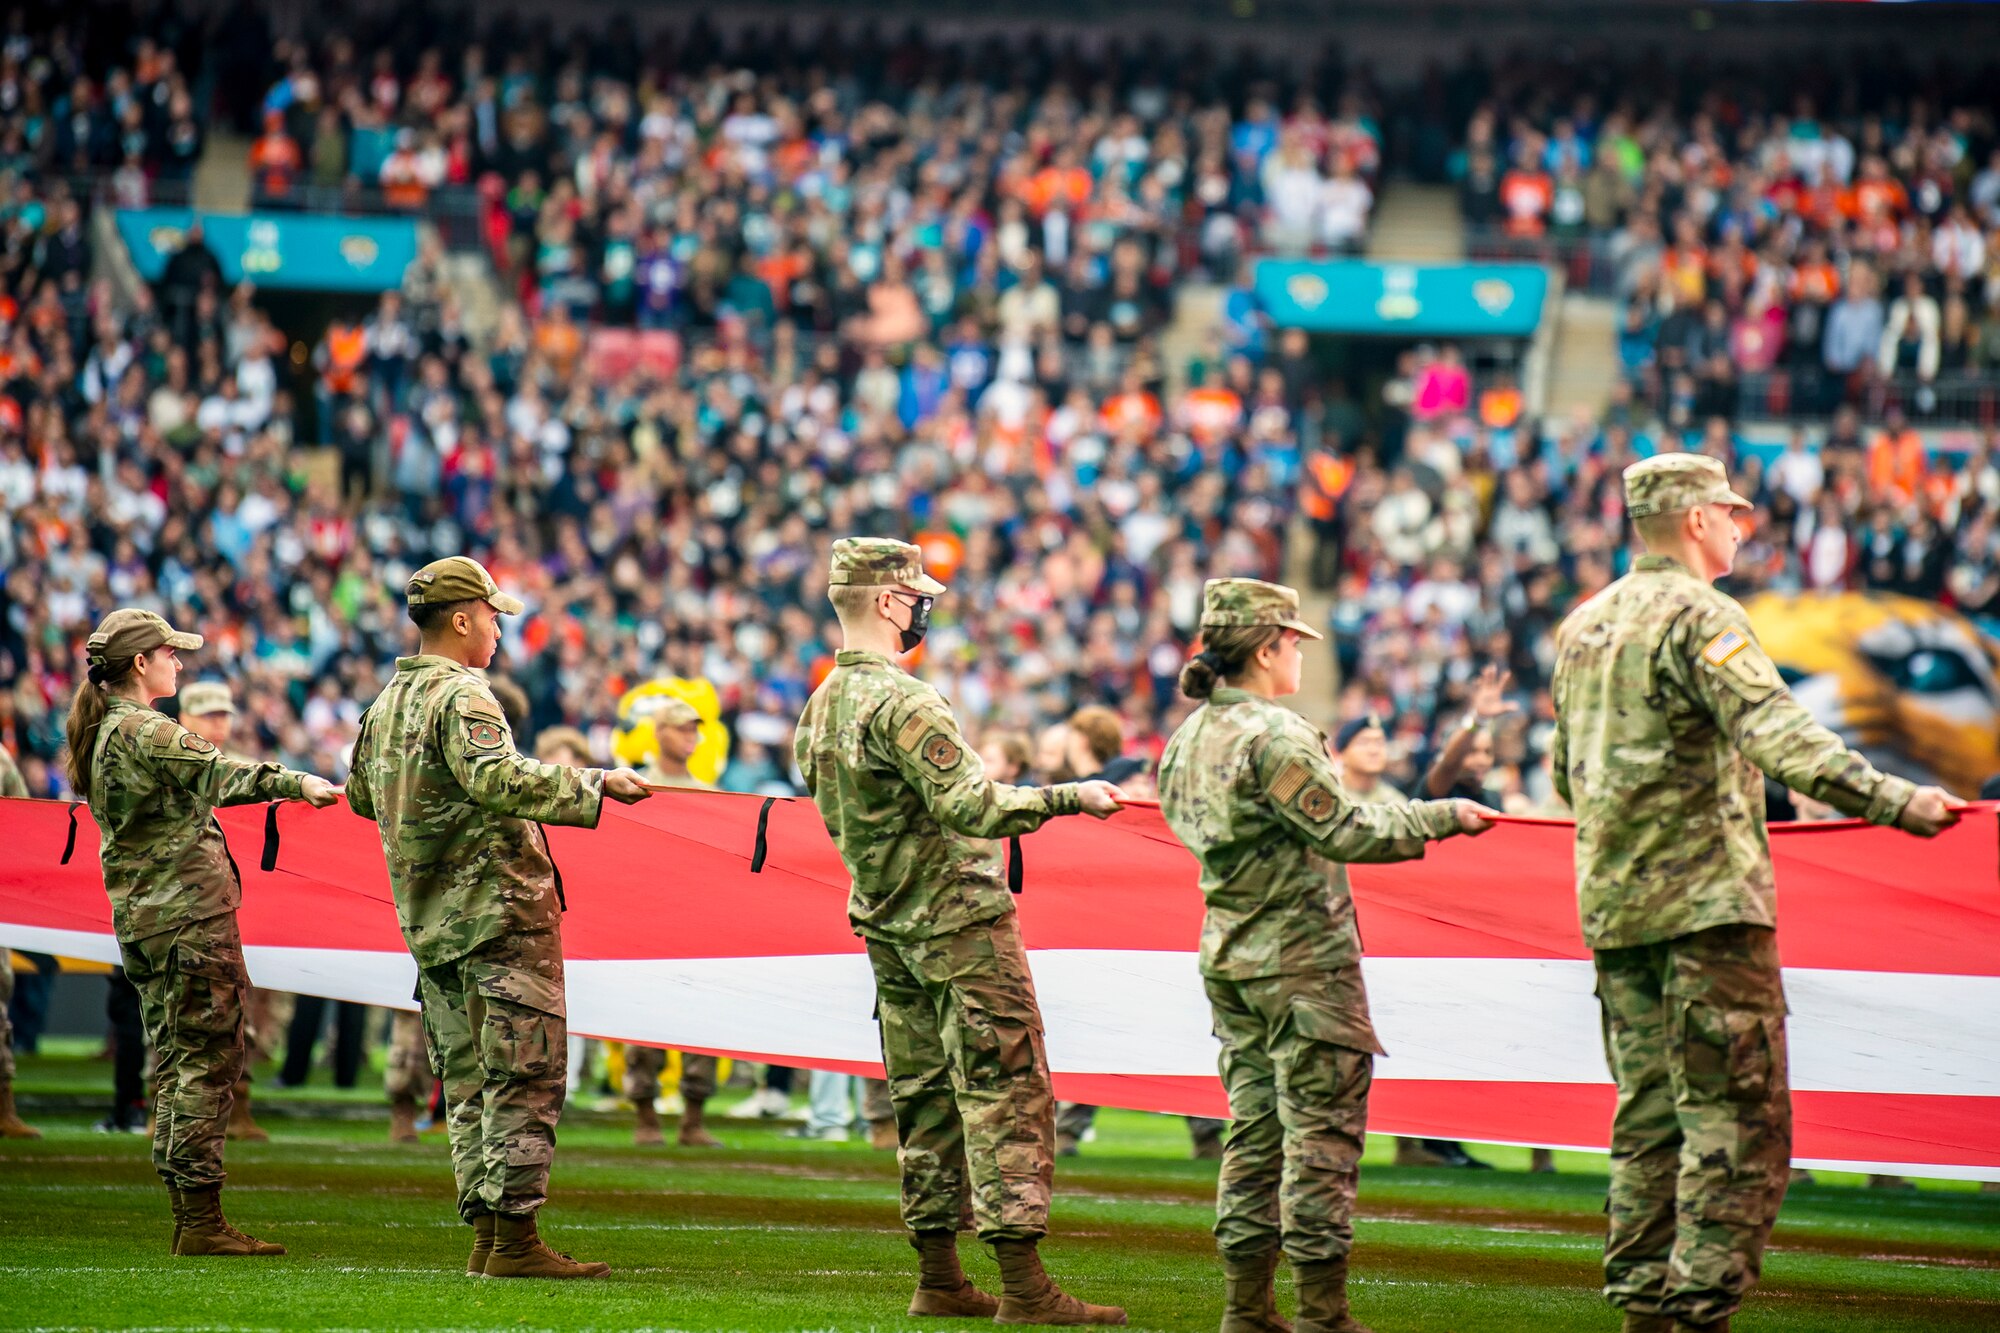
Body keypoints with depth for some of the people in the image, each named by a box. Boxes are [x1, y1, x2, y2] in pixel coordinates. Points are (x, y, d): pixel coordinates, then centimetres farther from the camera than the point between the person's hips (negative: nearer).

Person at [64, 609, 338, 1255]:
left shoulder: (97, 735, 15)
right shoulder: (148, 733, -14)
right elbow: (220, 775, -28)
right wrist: (298, 783, -32)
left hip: (140, 916, 10)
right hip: (190, 912, -10)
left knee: (175, 1065, 11)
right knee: (207, 1061, -8)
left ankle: (188, 1219, 12)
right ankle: (202, 1220, -10)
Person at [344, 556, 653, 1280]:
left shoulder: (385, 705, 15)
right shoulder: (461, 697, -12)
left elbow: (361, 795, 28)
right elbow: (500, 778, -29)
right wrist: (596, 784, -27)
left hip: (429, 923, 9)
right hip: (497, 909, -9)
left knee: (468, 1081, 11)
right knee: (524, 1077, -7)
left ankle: (485, 1235, 9)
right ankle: (515, 1239, -11)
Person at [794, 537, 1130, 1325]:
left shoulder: (820, 707, 9)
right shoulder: (901, 702, -19)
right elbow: (973, 808, -25)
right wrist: (1073, 797, -17)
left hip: (889, 929, 9)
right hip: (960, 922, -9)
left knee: (927, 1102, 12)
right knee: (1007, 1095, -8)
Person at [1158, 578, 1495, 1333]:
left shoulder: (1187, 741, 11)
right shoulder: (1274, 734, -17)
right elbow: (1342, 830, -20)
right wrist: (1444, 816, -11)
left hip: (1228, 956, 9)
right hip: (1303, 958, -9)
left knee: (1256, 1128, 12)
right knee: (1322, 1130, -4)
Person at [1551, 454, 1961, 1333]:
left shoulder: (1583, 626, 16)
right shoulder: (1699, 615, -10)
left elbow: (1569, 771, 26)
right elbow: (1776, 733, -24)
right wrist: (1892, 801, -32)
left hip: (1612, 905, 8)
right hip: (1706, 898, -8)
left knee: (1649, 1112, 12)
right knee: (1737, 1113, -7)